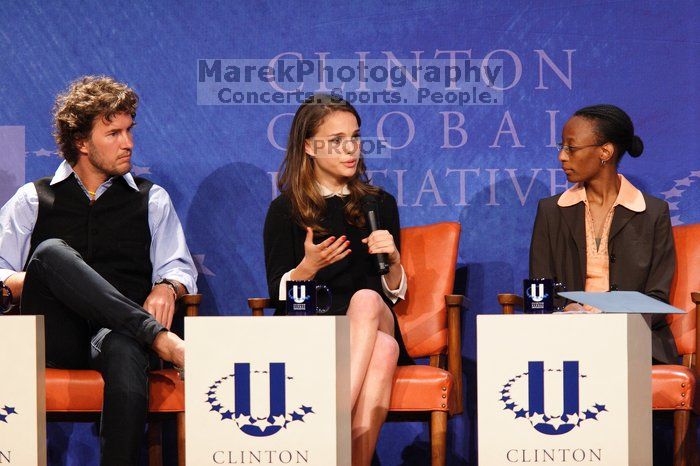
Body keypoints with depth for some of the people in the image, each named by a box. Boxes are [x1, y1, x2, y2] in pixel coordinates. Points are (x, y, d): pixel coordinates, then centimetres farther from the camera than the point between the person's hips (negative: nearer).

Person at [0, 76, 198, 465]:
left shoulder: (152, 199, 23)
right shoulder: (33, 199, 19)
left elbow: (180, 267, 16)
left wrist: (167, 287, -7)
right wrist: (36, 282, -10)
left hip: (119, 331, 0)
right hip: (54, 338, 0)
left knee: (123, 350, -40)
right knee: (51, 251, -31)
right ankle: (159, 337, -37)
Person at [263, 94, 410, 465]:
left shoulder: (379, 204, 17)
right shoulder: (285, 210, 8)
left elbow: (395, 294, 16)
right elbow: (279, 293, 3)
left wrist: (393, 259, -6)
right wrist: (310, 265, -16)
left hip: (375, 322, 2)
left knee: (366, 299, -38)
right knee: (383, 349, -37)